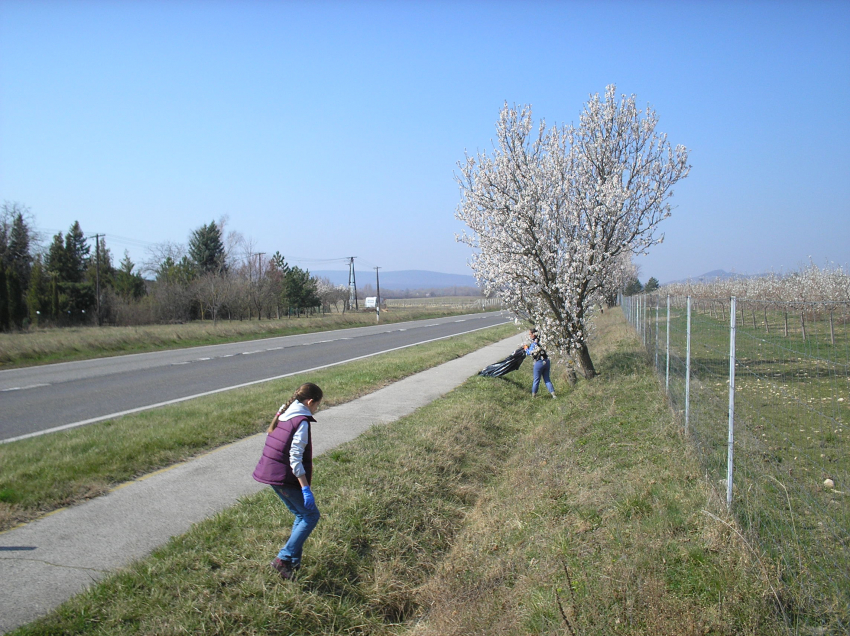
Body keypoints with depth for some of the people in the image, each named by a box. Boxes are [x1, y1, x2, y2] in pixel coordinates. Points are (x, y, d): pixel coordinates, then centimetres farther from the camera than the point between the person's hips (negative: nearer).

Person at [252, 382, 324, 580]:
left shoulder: (283, 414, 10)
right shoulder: (301, 422, -16)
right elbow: (295, 460, -21)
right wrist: (306, 489, -21)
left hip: (269, 472, 9)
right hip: (285, 477, -9)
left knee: (302, 515, 19)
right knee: (311, 515, 3)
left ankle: (293, 561, 20)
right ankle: (284, 558, -3)